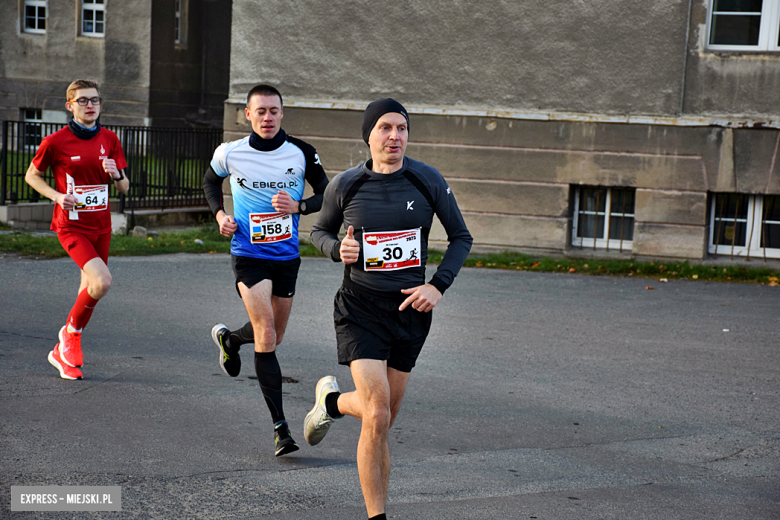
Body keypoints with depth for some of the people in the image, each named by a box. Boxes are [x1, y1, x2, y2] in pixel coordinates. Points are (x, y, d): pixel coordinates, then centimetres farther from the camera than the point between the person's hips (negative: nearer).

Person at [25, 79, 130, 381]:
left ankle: (62, 353, 29)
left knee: (89, 289, 11)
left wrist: (116, 175, -15)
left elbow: (124, 189, 7)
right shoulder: (56, 142, -9)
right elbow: (31, 175, 5)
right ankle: (71, 333, 2)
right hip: (71, 226, -5)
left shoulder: (109, 140, 4)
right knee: (102, 282, -23)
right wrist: (57, 195, -11)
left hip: (101, 226, 5)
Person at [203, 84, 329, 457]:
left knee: (273, 337, 16)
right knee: (266, 334, -16)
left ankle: (229, 339, 52)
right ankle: (280, 427, -14)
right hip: (248, 254, -3)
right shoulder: (230, 153, -6)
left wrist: (298, 206, -17)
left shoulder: (301, 153, -6)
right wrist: (220, 214, -1)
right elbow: (211, 181, 15)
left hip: (287, 256, 3)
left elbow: (327, 195, 3)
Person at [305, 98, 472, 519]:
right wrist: (338, 249, -12)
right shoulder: (345, 185, -5)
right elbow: (319, 232, 11)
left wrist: (438, 285, -9)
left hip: (410, 309, 3)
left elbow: (461, 237, 6)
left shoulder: (428, 180, -4)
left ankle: (331, 401, 48)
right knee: (377, 417, -17)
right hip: (360, 309, -3)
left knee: (383, 417, 13)